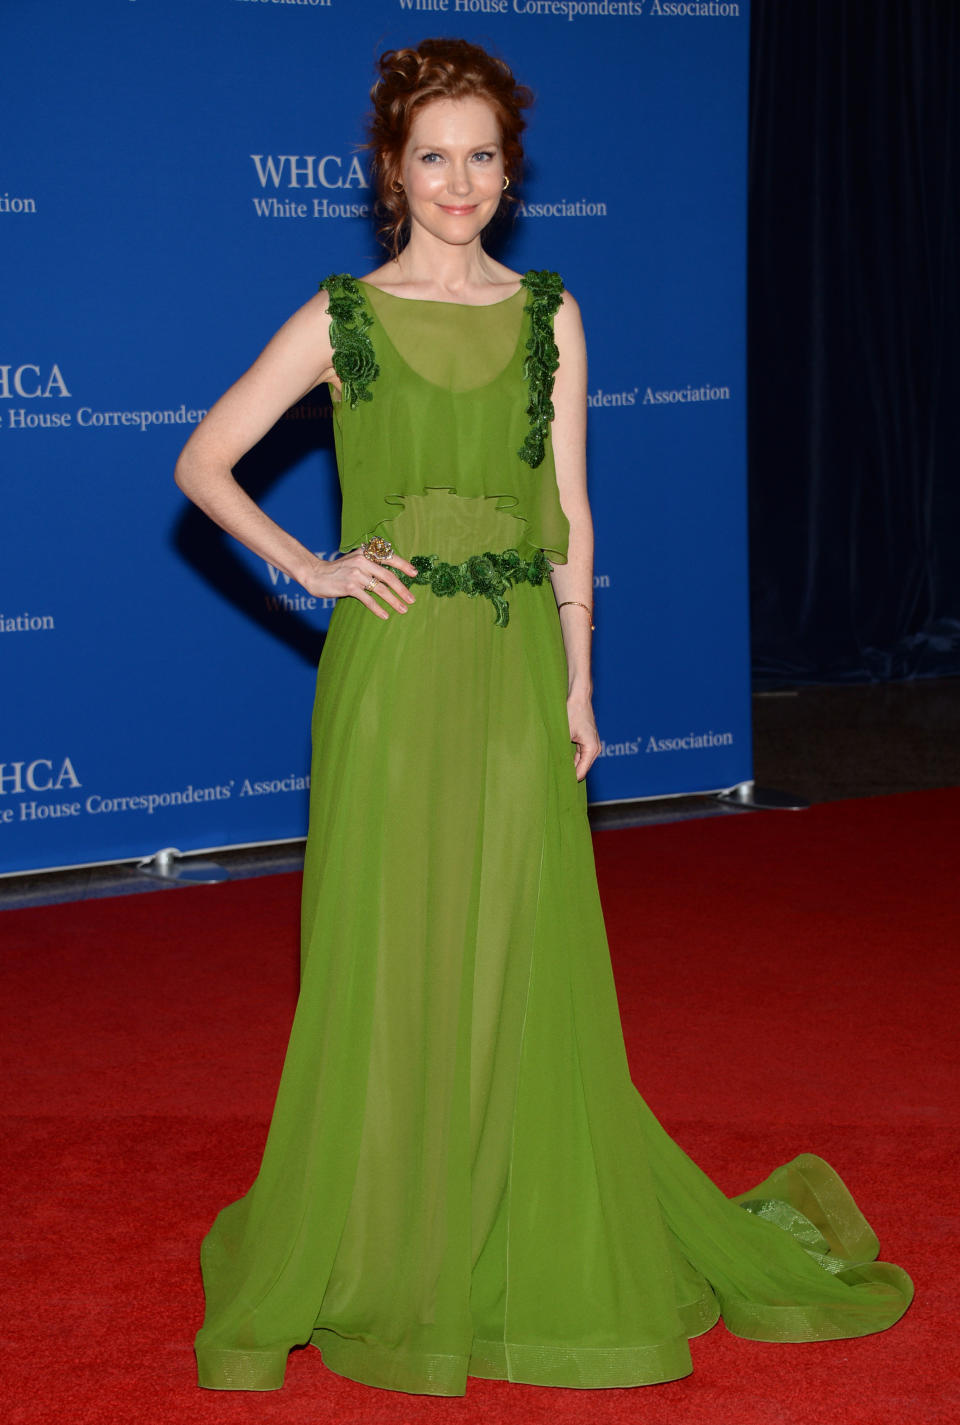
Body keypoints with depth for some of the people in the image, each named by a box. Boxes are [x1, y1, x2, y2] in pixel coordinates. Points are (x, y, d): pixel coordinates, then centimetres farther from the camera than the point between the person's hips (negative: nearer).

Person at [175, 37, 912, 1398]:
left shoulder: (550, 316, 7)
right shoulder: (341, 317, 0)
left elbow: (569, 515, 7)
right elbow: (202, 465, 4)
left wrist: (577, 686, 3)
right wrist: (311, 569, -5)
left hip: (518, 670, 2)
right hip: (390, 669, -2)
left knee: (526, 966, 6)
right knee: (390, 965, 2)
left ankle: (546, 1252, 20)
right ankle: (383, 1249, 17)